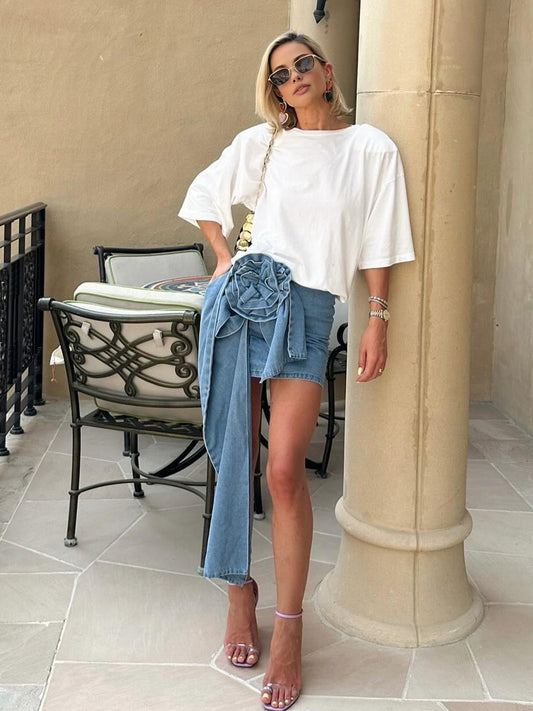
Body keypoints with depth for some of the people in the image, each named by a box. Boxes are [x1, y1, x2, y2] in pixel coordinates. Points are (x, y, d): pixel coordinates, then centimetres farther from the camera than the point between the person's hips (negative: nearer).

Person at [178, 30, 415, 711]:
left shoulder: (372, 149, 5)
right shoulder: (259, 143, 10)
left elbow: (378, 246, 5)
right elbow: (203, 195, 22)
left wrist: (377, 319, 0)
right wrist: (224, 260, 11)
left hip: (305, 312, -2)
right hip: (240, 299, 3)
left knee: (284, 470, -10)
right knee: (231, 457, 4)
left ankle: (288, 630, 0)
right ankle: (239, 589, 21)